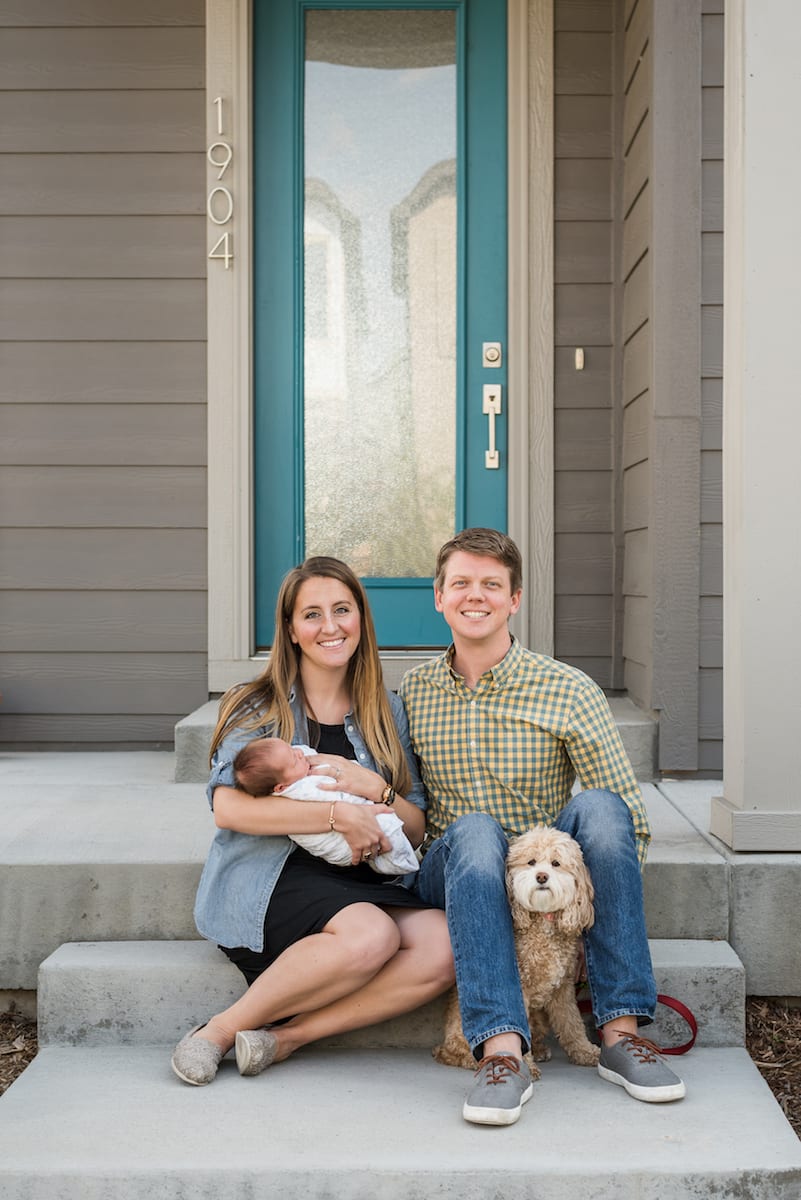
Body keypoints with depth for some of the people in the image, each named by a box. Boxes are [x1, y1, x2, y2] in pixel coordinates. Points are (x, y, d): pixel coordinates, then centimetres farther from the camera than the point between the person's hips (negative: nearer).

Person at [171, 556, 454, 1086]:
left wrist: (371, 788, -9)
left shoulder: (388, 713, 14)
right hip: (265, 882, -4)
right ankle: (222, 1032, -13)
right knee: (371, 934, -33)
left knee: (442, 947, -25)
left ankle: (286, 1036, -18)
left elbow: (417, 831, 11)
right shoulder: (258, 708, 4)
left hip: (361, 884, 4)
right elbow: (229, 807, -12)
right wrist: (339, 814, -18)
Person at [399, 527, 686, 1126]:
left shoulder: (570, 691, -4)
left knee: (598, 806, -29)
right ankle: (502, 1050, -43)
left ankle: (621, 1032, -28)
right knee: (475, 829, -32)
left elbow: (631, 819, -5)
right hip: (456, 876, 1)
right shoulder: (413, 690, 5)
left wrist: (603, 891, -18)